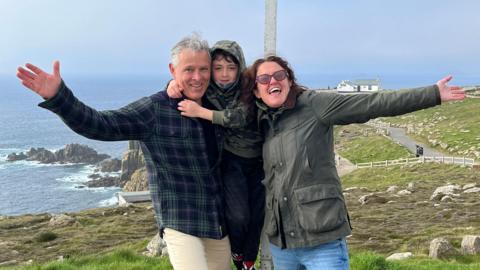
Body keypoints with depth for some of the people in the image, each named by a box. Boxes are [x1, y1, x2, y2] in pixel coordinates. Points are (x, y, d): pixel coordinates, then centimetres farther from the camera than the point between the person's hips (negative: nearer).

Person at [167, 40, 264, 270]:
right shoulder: (206, 90, -6)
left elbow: (240, 117, -29)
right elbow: (183, 82, 6)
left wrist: (201, 112, -38)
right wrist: (173, 85, -19)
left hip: (257, 160, 1)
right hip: (230, 159, -1)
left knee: (258, 216, 2)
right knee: (238, 216, -18)